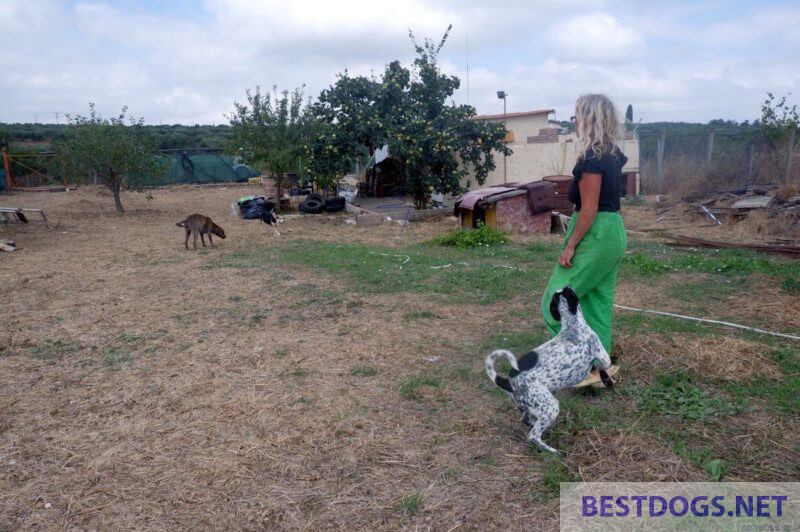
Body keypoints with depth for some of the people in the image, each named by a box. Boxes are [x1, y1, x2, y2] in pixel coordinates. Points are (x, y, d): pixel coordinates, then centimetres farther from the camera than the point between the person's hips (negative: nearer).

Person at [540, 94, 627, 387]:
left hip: (595, 235, -10)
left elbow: (589, 209, -20)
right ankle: (599, 365, 22)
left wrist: (570, 246, -17)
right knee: (597, 300, 15)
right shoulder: (611, 154, 11)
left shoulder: (591, 159, -18)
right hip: (613, 232, 10)